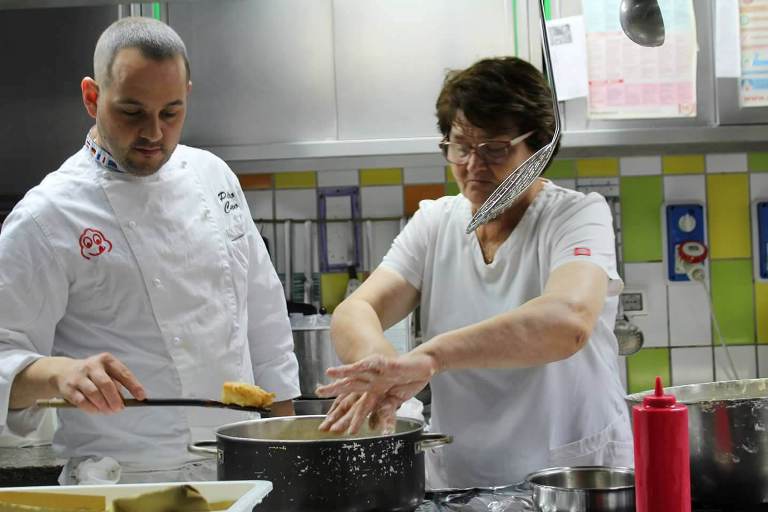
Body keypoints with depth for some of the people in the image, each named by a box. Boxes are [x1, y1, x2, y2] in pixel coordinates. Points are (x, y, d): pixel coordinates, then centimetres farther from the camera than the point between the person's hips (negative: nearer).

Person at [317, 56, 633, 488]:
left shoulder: (578, 216, -4)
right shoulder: (434, 223, 9)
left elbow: (568, 319, -25)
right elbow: (354, 312, -4)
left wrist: (429, 357, -35)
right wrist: (377, 359, -28)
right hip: (455, 485, 6)